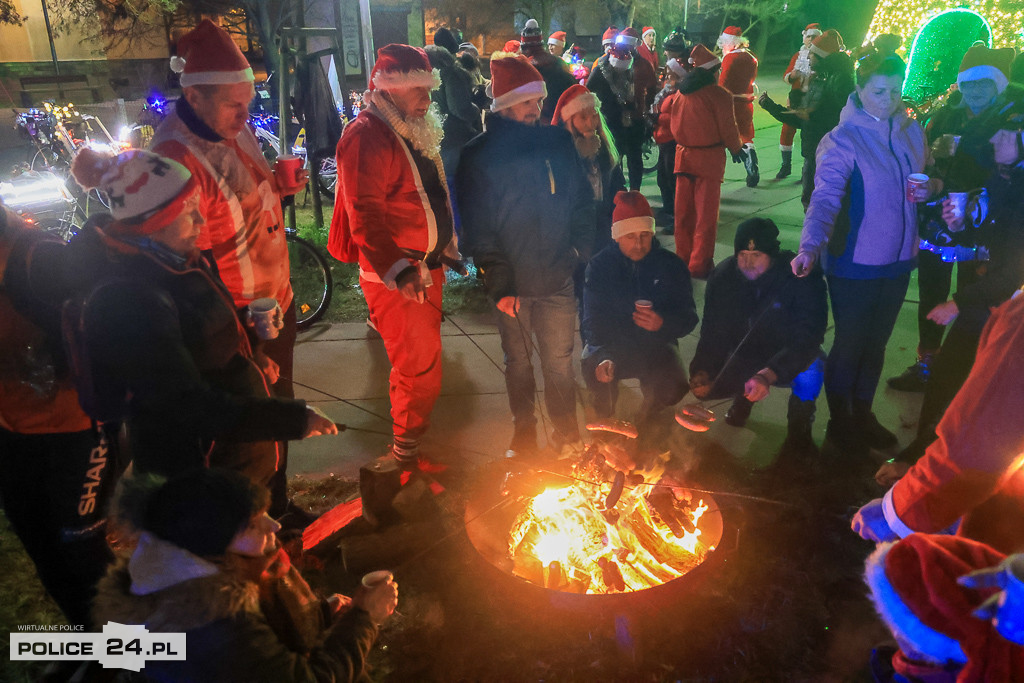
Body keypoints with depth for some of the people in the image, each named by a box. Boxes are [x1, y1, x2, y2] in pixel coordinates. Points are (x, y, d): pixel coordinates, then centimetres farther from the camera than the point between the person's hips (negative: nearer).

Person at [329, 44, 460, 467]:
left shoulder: (415, 132, 14)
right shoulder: (366, 137, -17)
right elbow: (365, 217, -26)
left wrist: (447, 247, 25)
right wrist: (399, 271, -35)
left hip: (426, 269, 10)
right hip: (395, 277, -10)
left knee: (418, 361, 20)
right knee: (420, 369, -4)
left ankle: (409, 443, 38)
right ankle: (407, 456, 14)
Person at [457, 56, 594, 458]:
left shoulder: (559, 143, 5)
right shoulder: (478, 156, -4)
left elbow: (582, 202, 11)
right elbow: (476, 226, -7)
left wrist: (578, 250, 2)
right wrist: (498, 283, -12)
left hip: (557, 278, 1)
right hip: (512, 284, -1)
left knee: (559, 361, 8)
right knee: (518, 361, 14)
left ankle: (566, 435, 26)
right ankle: (524, 435, 31)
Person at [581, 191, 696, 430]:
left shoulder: (671, 265, -3)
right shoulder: (600, 265, -5)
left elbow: (689, 318, -3)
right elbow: (593, 320, -11)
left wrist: (663, 324, -27)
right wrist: (603, 357, -31)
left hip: (655, 344, 1)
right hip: (611, 344, -1)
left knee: (673, 388, -27)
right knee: (595, 372, -33)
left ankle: (646, 419, 13)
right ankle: (606, 421, 4)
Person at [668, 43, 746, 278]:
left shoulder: (681, 92, 3)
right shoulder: (719, 95, -12)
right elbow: (727, 127, -9)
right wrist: (736, 148, 9)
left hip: (683, 154, 5)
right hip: (709, 157, -5)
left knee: (683, 210, 13)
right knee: (706, 212, 2)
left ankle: (683, 258, 21)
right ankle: (699, 264, 5)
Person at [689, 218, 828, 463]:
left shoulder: (802, 278, -25)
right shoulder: (722, 276, -12)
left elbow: (807, 337, -33)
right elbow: (713, 333, -10)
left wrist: (768, 374, -48)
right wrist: (702, 370, -29)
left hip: (786, 364, -4)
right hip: (742, 360, 4)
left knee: (809, 370, -37)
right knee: (702, 387, -17)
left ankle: (798, 432, -10)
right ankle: (743, 396, 18)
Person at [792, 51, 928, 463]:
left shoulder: (912, 130, 5)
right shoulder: (843, 139, -15)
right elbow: (826, 196, -29)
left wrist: (929, 188, -1)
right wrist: (811, 245, -44)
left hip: (898, 260, 6)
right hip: (854, 263, -6)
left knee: (876, 343, 18)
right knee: (850, 346, 6)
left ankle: (862, 415, 38)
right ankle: (839, 426, 25)